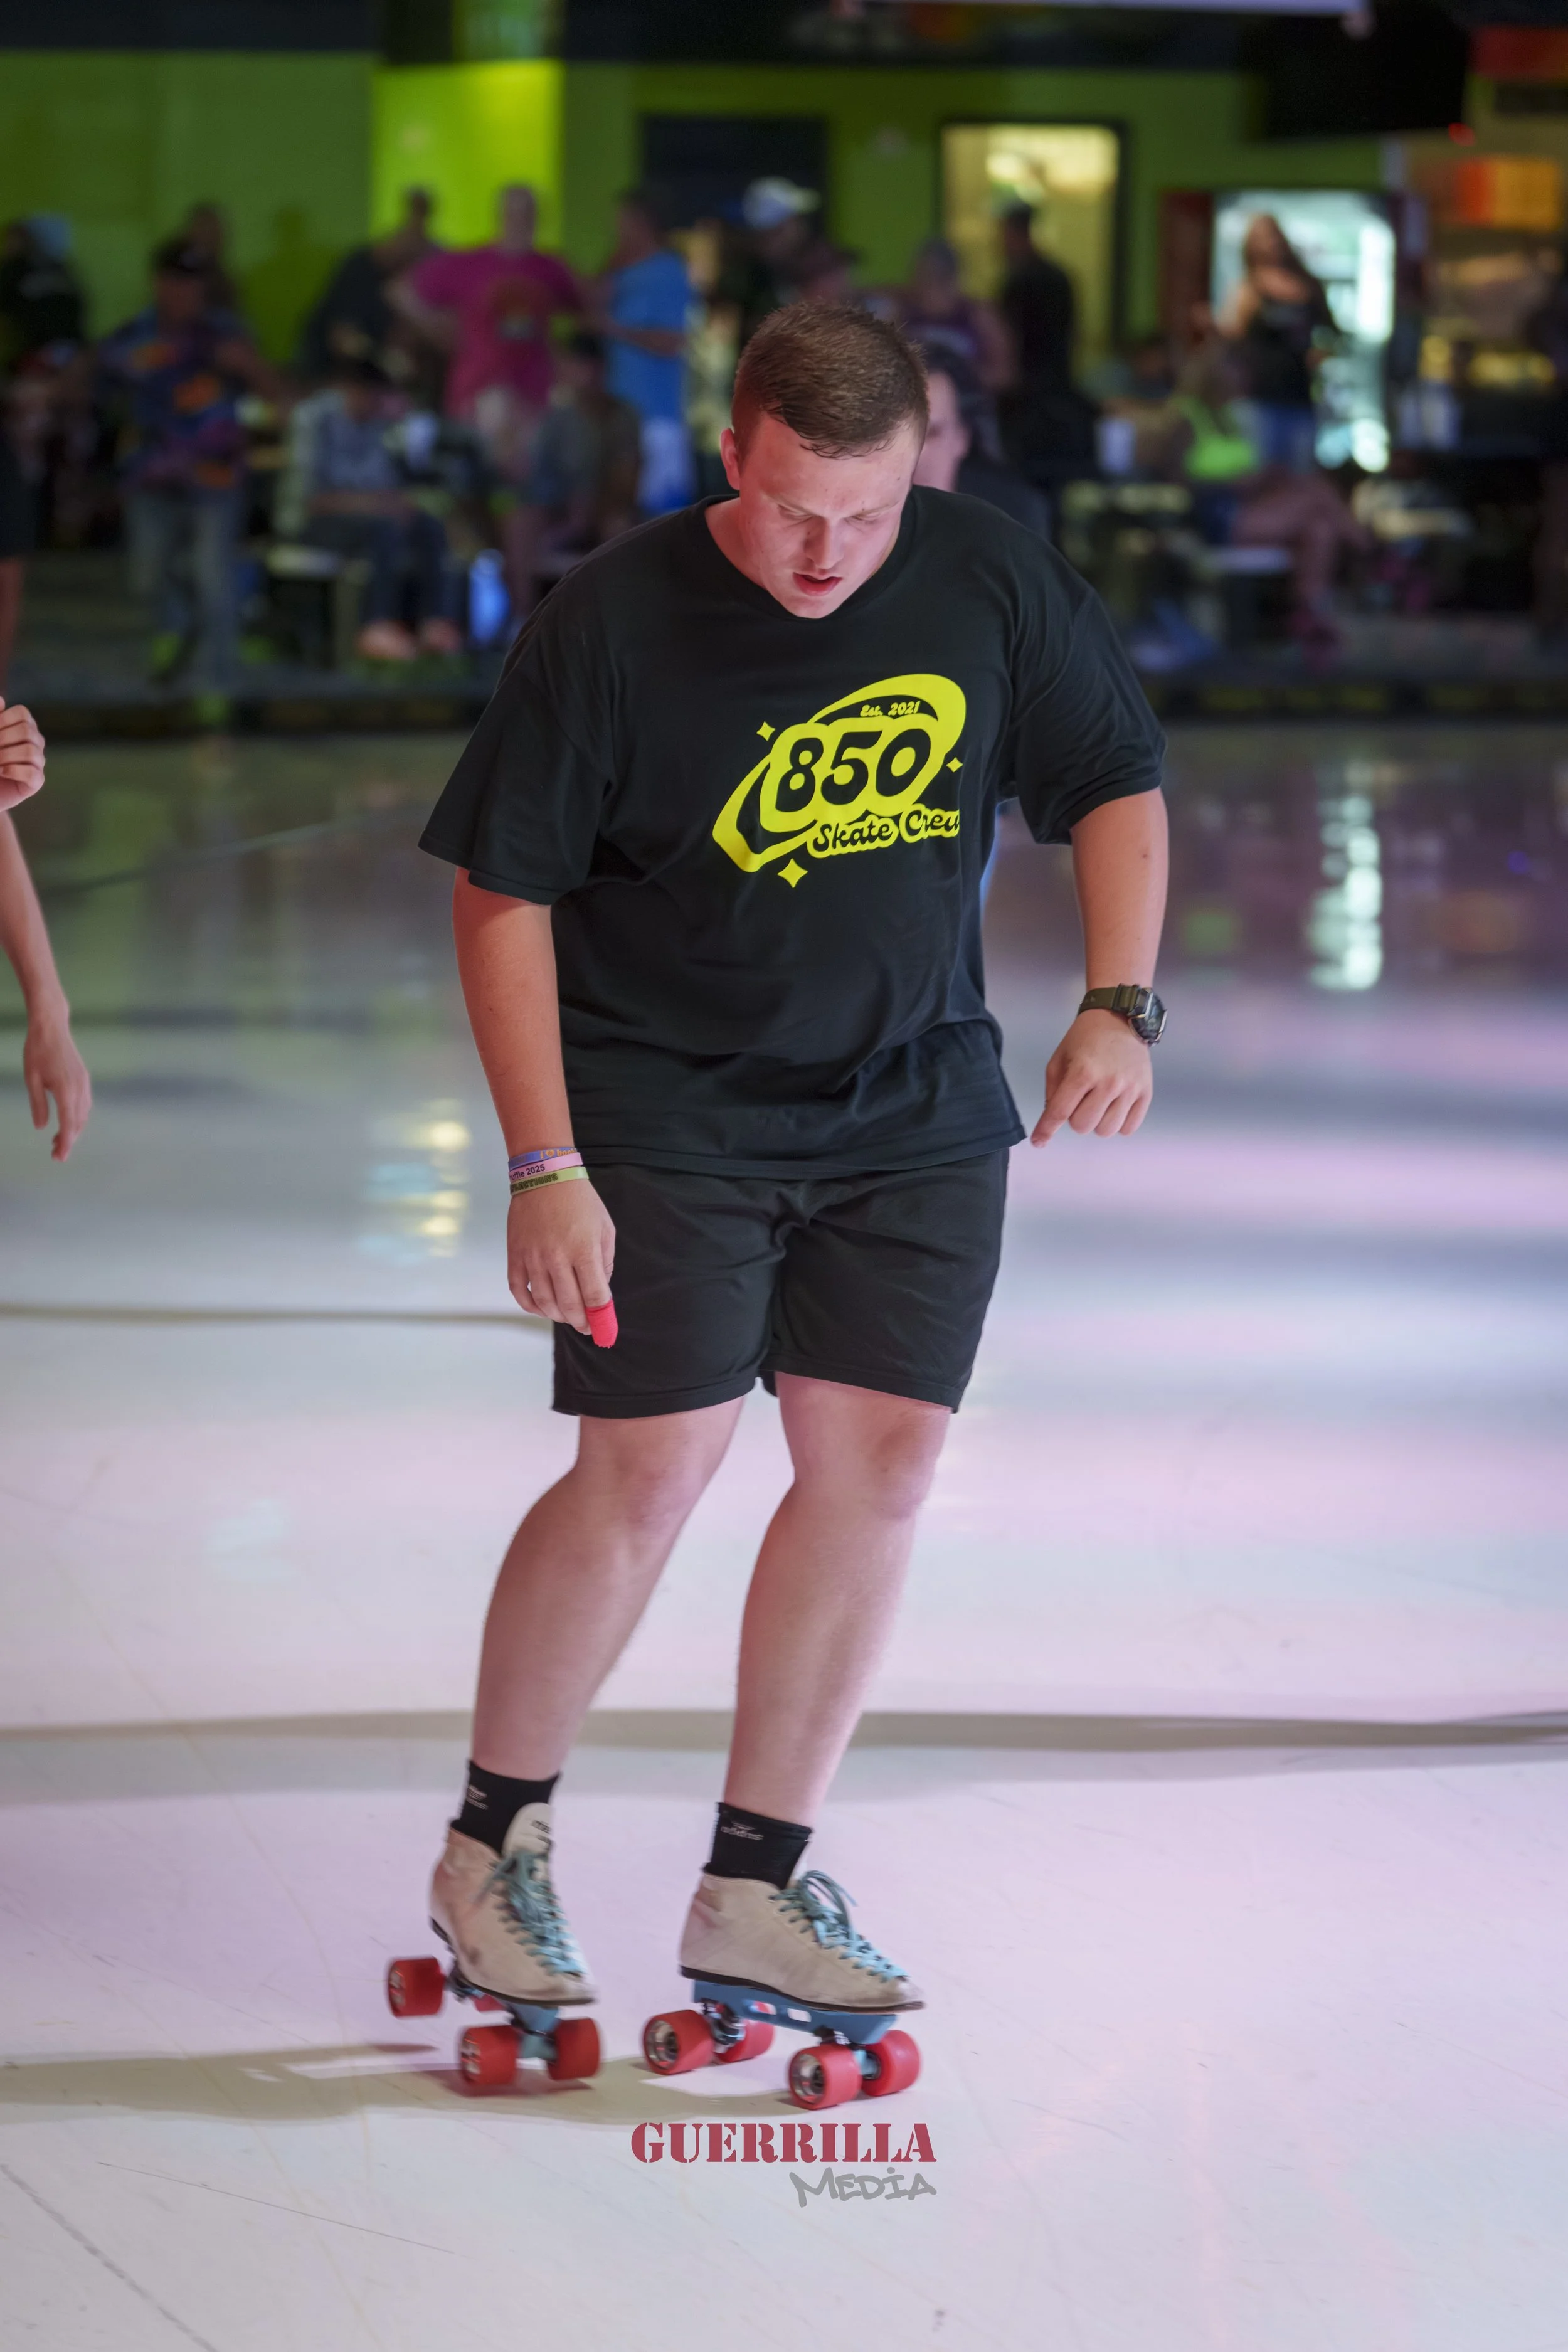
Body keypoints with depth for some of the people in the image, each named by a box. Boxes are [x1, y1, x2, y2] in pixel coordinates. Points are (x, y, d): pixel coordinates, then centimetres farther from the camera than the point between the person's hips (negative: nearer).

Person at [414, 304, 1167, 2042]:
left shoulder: (990, 582, -7)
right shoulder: (613, 625, -16)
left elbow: (1118, 789, 6)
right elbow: (503, 896, -10)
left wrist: (1118, 1005, -9)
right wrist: (545, 1167, -15)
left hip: (915, 1104, 4)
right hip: (666, 1104, -4)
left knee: (877, 1459, -1)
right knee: (649, 1468, -11)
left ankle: (753, 1889, 11)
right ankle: (493, 1845, 10)